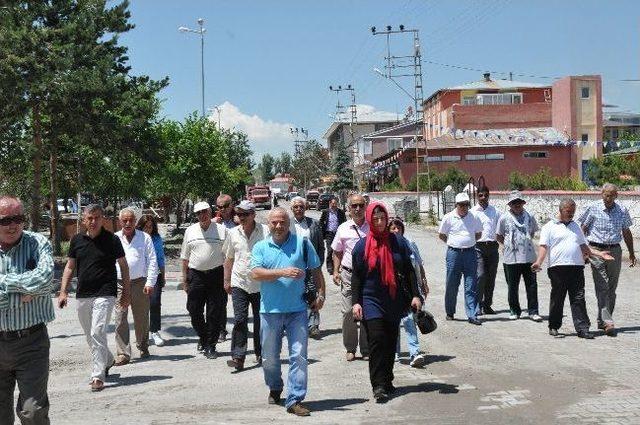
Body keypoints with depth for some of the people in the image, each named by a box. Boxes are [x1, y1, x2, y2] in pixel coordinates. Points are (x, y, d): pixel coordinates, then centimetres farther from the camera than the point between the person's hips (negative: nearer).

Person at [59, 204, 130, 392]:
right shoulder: (77, 240, 7)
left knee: (97, 333, -15)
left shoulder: (112, 239, -4)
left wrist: (126, 292, 1)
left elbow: (123, 266, 3)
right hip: (82, 295, 5)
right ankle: (108, 361, 39)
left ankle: (98, 376, -9)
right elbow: (69, 267, 14)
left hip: (104, 294, -5)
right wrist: (63, 291, 6)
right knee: (90, 336, 16)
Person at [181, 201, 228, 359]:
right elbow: (185, 258, 12)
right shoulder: (190, 231, 9)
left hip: (216, 275, -2)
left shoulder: (222, 230, 2)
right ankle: (203, 337, 31)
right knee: (194, 311, 6)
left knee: (215, 313, 1)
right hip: (195, 275, 2)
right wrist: (184, 279, 8)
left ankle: (210, 345, 14)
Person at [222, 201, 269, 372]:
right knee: (240, 320, -8)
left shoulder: (265, 231, -2)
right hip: (239, 283, 1)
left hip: (260, 284, -1)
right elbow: (229, 259, 15)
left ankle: (260, 354, 26)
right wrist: (227, 280, 12)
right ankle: (238, 357, -7)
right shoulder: (233, 233, 6)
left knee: (260, 320, 10)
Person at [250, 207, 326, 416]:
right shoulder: (260, 247, 4)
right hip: (270, 311, 1)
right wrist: (282, 272, -21)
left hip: (297, 310, -1)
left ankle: (294, 400, 0)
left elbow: (316, 270, 8)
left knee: (299, 356, -6)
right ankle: (275, 390, 39)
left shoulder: (302, 243, 2)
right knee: (269, 357, 15)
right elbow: (256, 273, -11)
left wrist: (321, 294, 0)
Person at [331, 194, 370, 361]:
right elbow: (337, 252, 15)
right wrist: (336, 271, 4)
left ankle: (366, 350, 16)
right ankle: (350, 348, 12)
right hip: (348, 274, 0)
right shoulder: (343, 228, 6)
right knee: (348, 312, -2)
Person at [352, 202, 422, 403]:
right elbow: (357, 276, 2)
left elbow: (409, 271, 7)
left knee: (391, 341, 9)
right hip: (371, 301, -2)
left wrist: (415, 295, 0)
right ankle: (379, 386, -8)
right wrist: (355, 302, -5)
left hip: (395, 301, 3)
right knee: (377, 340, -11)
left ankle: (387, 380, 23)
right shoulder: (362, 245, 0)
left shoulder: (398, 241, 3)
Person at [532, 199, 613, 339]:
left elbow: (583, 246, 27)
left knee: (578, 299, 0)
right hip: (558, 268, -4)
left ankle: (582, 329, 1)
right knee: (557, 299, 2)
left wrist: (599, 254, 17)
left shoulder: (575, 226, 24)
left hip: (577, 267, 4)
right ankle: (554, 327, 14)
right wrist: (539, 262, -17)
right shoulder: (549, 227, 6)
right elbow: (544, 246, -3)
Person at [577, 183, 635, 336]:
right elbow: (582, 230, 2)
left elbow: (626, 233, 17)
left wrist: (631, 253, 19)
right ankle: (608, 323, -15)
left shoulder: (622, 211, 6)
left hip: (615, 251, 4)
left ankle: (602, 321, 18)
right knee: (602, 287, -11)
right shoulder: (593, 209, -4)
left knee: (611, 288, 7)